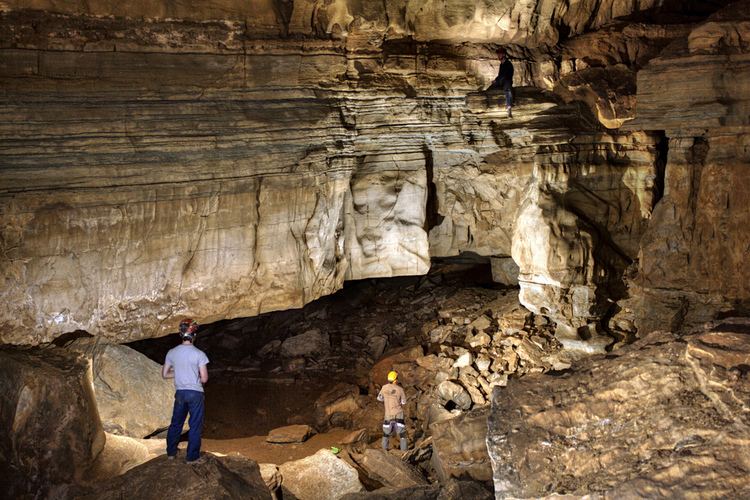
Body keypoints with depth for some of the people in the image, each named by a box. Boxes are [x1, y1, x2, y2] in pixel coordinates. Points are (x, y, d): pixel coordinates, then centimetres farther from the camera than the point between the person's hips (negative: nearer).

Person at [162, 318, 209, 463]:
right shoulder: (199, 354, -14)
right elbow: (204, 379, -12)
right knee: (195, 425, 7)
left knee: (176, 422, 20)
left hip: (180, 392, 4)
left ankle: (171, 452, 30)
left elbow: (165, 374, 4)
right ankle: (192, 456, 12)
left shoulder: (172, 353, -2)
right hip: (195, 392, -4)